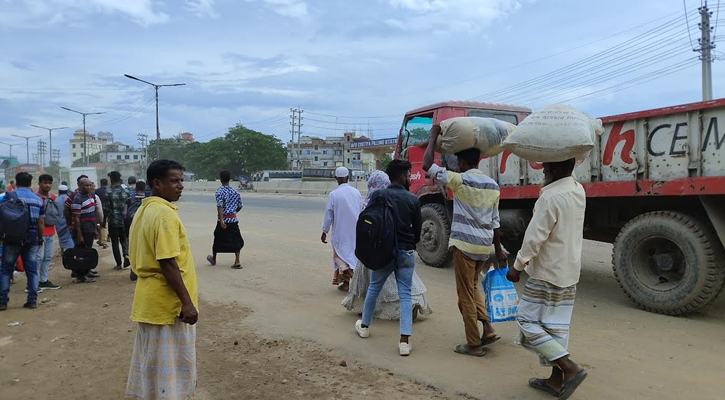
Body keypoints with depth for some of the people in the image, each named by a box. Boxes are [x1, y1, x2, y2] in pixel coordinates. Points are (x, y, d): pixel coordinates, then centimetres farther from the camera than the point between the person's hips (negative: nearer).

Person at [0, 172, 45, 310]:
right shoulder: (38, 199, 9)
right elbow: (41, 222, 8)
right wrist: (40, 238, 17)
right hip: (32, 239, 3)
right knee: (32, 270, 7)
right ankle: (32, 300, 6)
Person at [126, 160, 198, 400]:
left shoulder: (144, 210, 10)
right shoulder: (164, 214, -20)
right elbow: (168, 264, -24)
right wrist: (187, 302, -21)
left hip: (149, 298, 9)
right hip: (168, 302, -9)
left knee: (151, 359, 20)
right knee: (171, 363, 3)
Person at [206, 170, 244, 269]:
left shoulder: (220, 191, -9)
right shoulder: (235, 192, 5)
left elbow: (220, 206, -20)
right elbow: (240, 206, 10)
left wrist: (221, 220, -25)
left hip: (223, 219, -3)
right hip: (233, 219, 3)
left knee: (218, 239, 15)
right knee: (236, 240, 7)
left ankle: (213, 259, 34)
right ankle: (237, 262, -2)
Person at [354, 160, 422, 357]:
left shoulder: (377, 195, -5)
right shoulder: (413, 199, -4)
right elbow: (417, 230, 3)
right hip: (406, 253, -1)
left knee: (374, 288, 19)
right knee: (405, 294, 4)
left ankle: (364, 326, 37)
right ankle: (405, 340, -2)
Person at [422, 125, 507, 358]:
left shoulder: (460, 181, -12)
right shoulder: (493, 186, 7)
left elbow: (427, 165, -11)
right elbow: (495, 222, 11)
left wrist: (434, 137, -1)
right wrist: (498, 250, 19)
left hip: (464, 245, -6)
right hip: (485, 246, 7)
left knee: (466, 295, 5)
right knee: (472, 287, 25)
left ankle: (474, 344, 11)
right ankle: (488, 328, 14)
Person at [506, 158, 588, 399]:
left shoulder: (550, 198, -21)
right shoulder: (578, 191, 5)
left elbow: (534, 237, -20)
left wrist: (517, 266, -10)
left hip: (547, 273, -8)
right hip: (569, 273, 9)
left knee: (528, 320, 2)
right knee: (556, 325, 14)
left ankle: (570, 367, -4)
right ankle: (556, 380, 20)